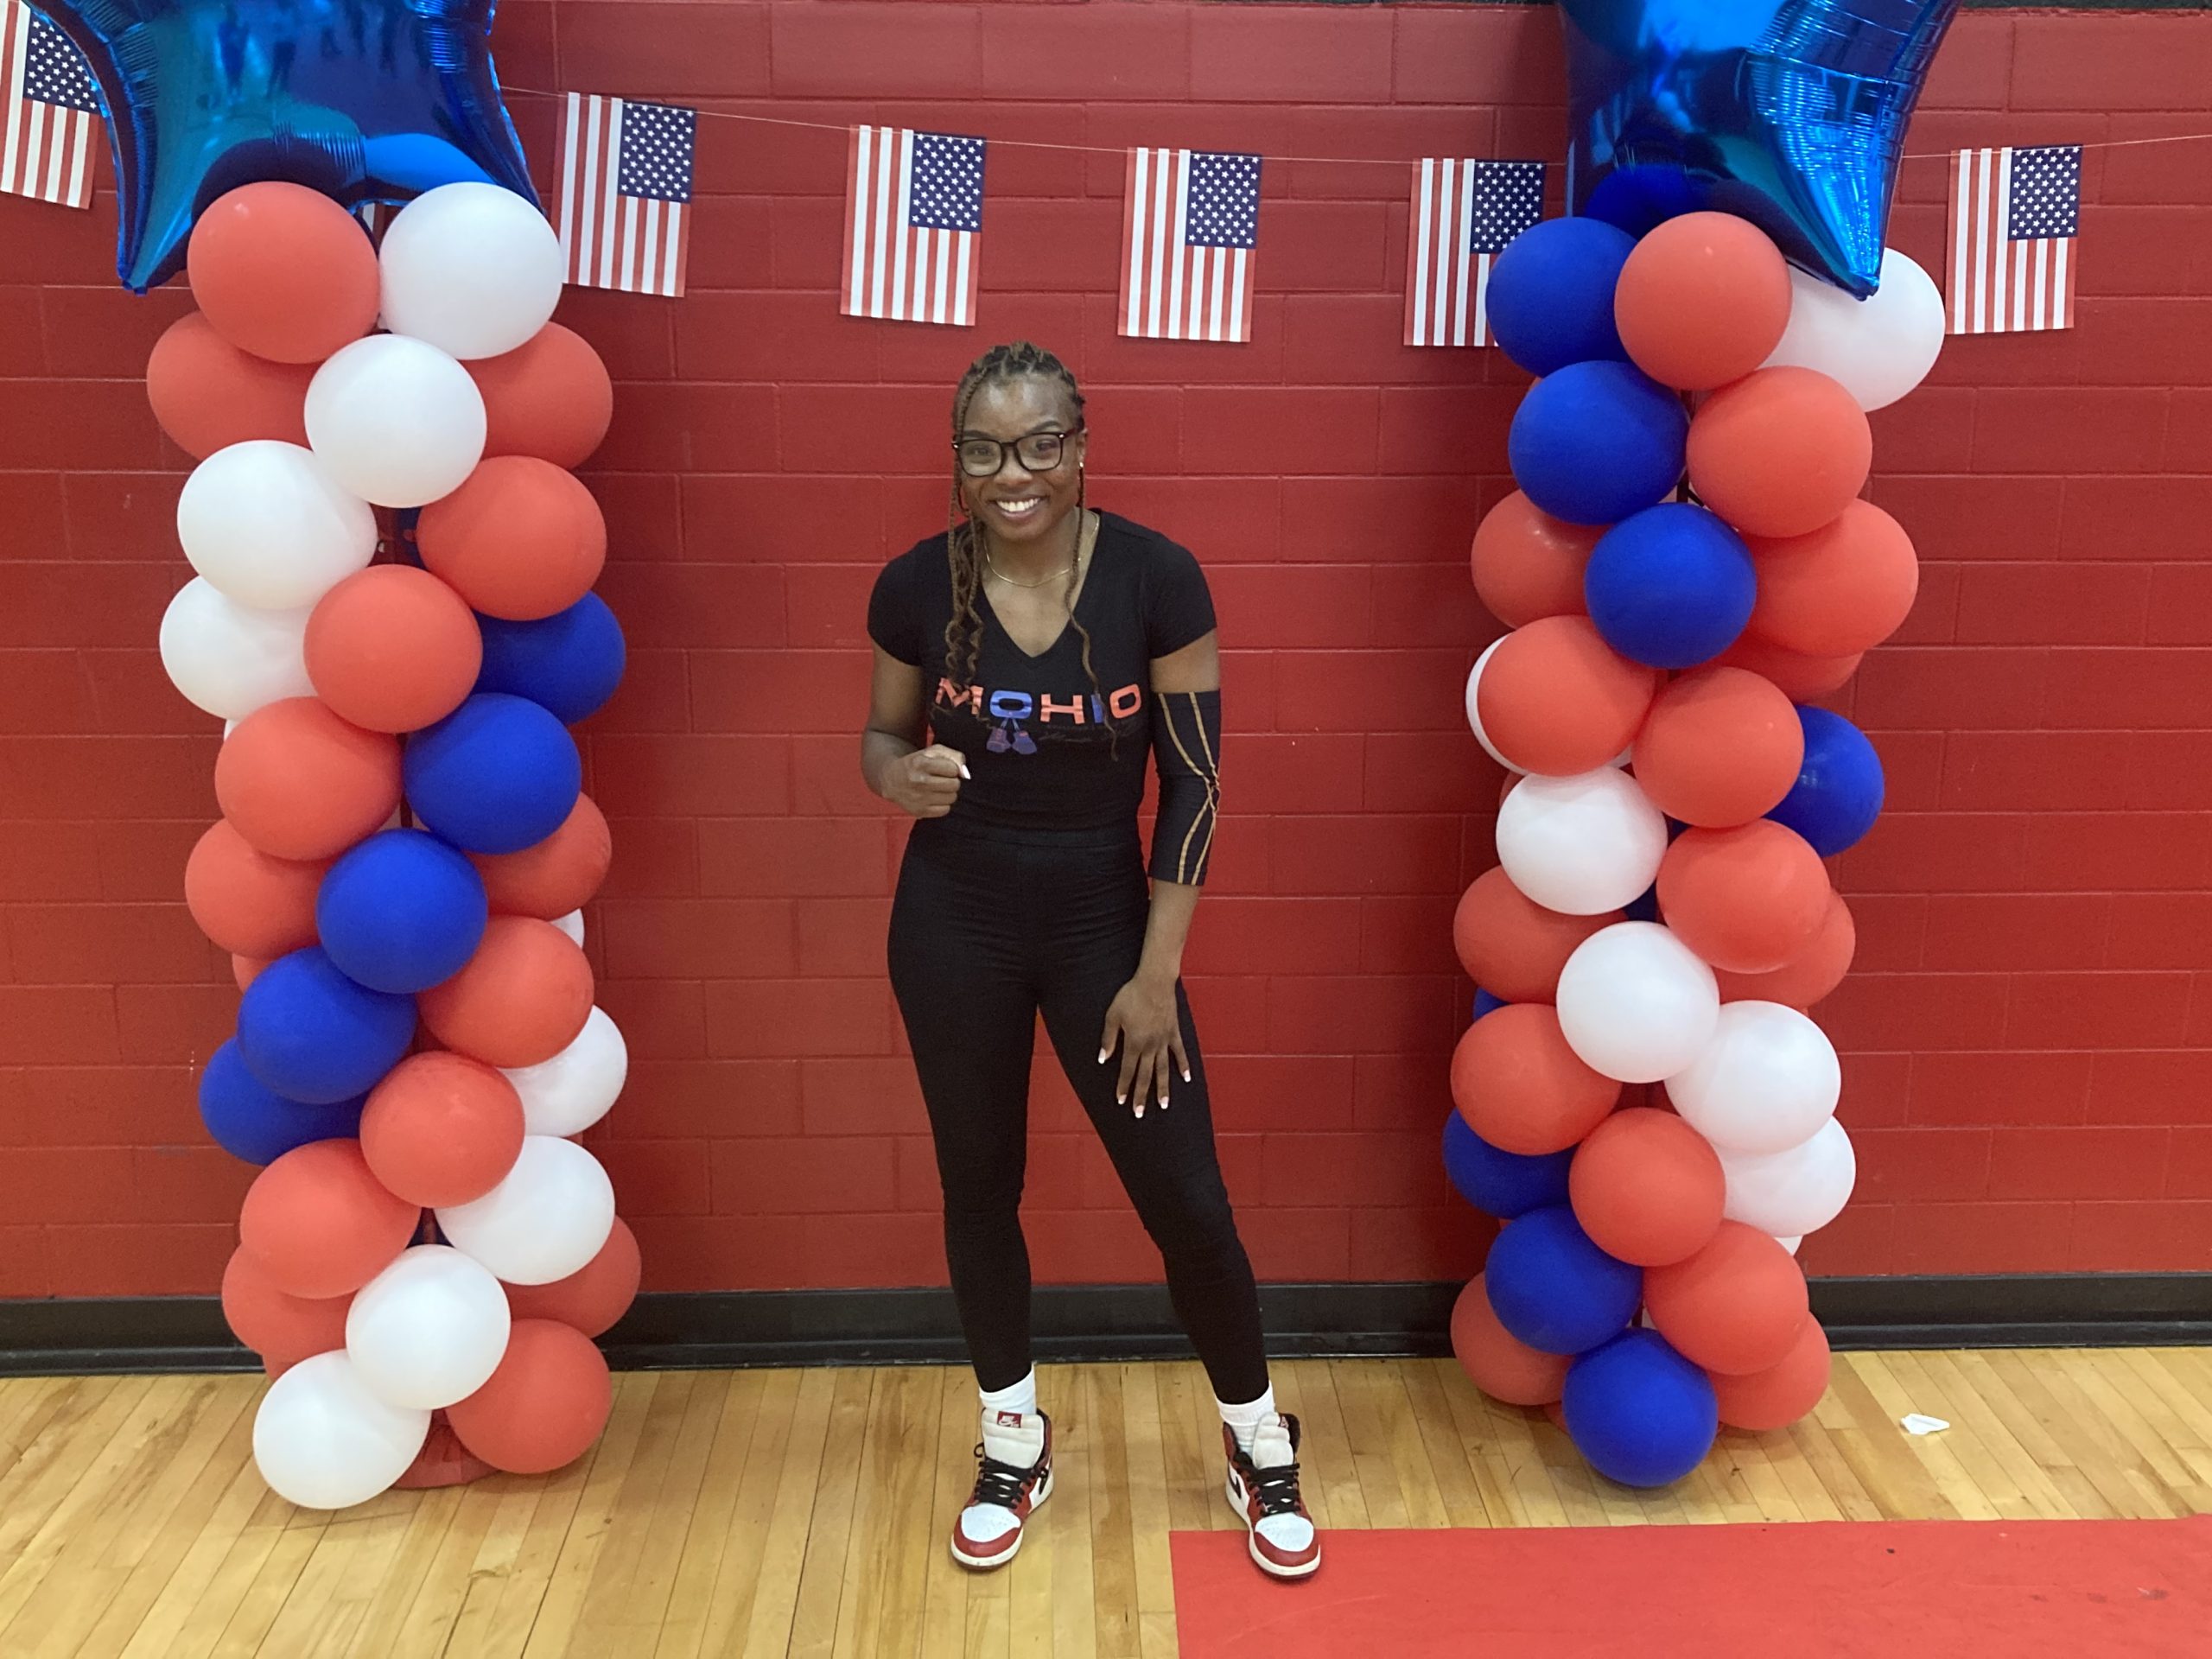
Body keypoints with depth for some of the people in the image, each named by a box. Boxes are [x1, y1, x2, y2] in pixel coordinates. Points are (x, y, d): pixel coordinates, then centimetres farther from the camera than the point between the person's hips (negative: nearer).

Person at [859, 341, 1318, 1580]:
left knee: (1188, 1201, 2)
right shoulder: (918, 585, -8)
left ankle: (1262, 1446, 29)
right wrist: (903, 773, -19)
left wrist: (1157, 976, -10)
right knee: (979, 1187, 15)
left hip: (1104, 918, -2)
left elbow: (1194, 785, -9)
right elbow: (883, 738, 7)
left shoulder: (1156, 578, -14)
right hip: (954, 924, 2)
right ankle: (1016, 1441, 38)